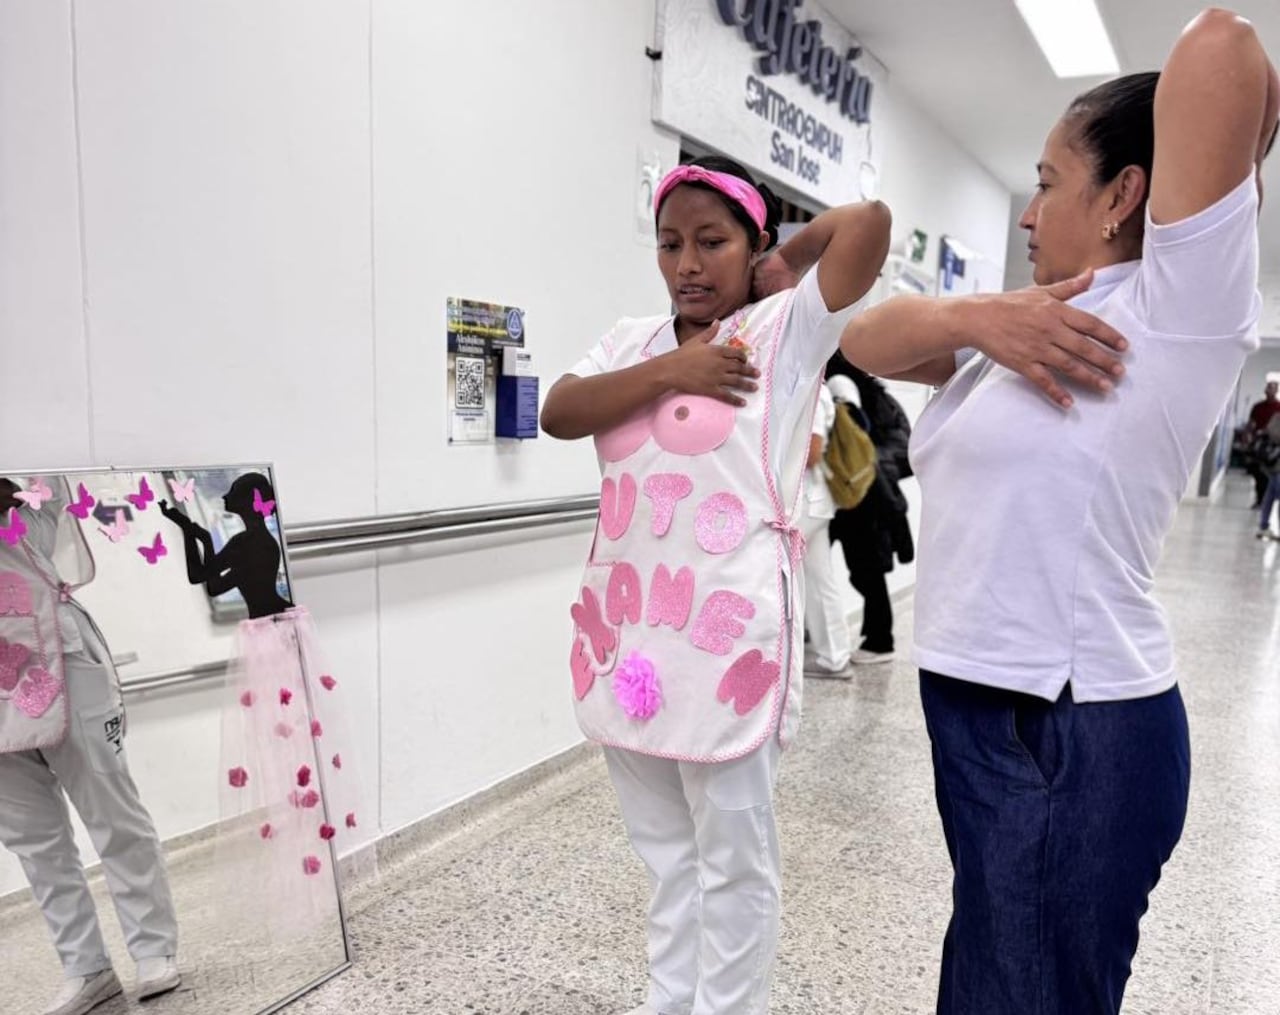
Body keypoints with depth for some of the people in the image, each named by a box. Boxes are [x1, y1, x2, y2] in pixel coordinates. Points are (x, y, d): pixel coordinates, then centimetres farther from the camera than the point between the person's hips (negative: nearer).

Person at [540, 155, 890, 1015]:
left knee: (733, 862, 11)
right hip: (626, 631, 6)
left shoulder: (786, 331, -4)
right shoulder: (632, 339, 12)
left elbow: (870, 222, -15)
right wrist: (669, 370, -12)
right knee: (667, 853, 22)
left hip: (727, 638, -6)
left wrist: (785, 264, 1)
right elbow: (558, 414, -3)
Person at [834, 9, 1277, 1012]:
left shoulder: (1179, 313, -12)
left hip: (1073, 740, -8)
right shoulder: (1031, 334, 12)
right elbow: (867, 339, 5)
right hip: (987, 716, 8)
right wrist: (974, 316, -13)